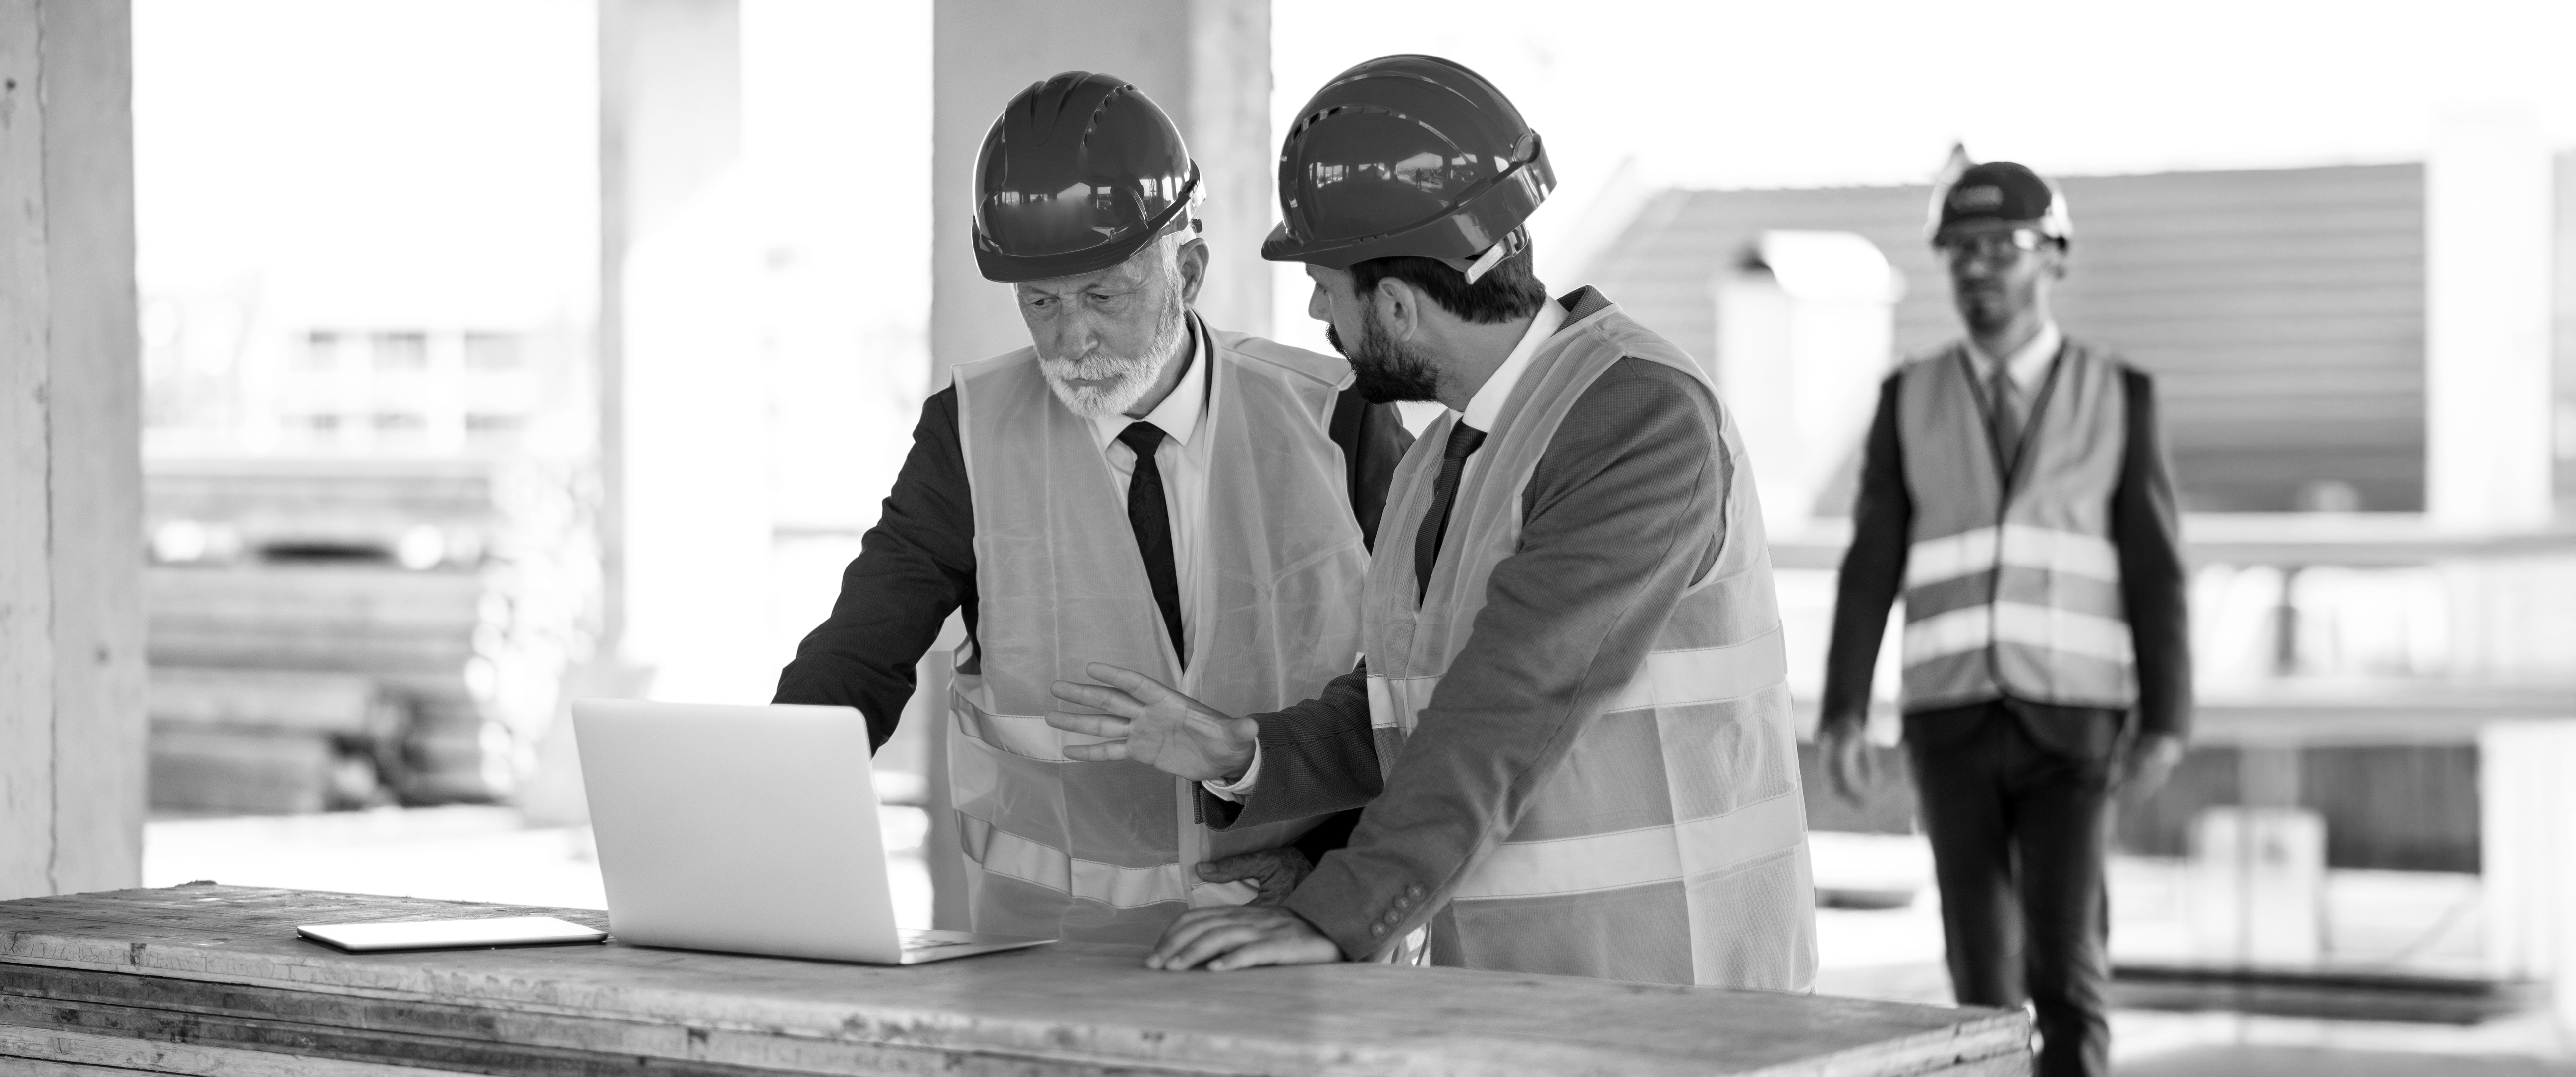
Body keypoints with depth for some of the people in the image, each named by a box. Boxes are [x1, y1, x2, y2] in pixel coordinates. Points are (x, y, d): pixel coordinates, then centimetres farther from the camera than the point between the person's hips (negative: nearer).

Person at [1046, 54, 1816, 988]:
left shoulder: (1644, 417, -16)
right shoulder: (1453, 454, 13)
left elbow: (1515, 701, -24)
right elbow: (1398, 719, 16)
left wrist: (1335, 917, -30)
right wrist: (1241, 755, -3)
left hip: (1673, 986, -8)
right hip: (1505, 981, 8)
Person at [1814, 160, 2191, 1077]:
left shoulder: (2119, 397, 3)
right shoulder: (1910, 401, 6)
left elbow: (2155, 576, 1)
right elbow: (1871, 570, 2)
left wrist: (2166, 724, -8)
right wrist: (1841, 716, -8)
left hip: (2071, 725, -2)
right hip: (1953, 724, 2)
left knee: (2062, 962, -12)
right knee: (1982, 968, 2)